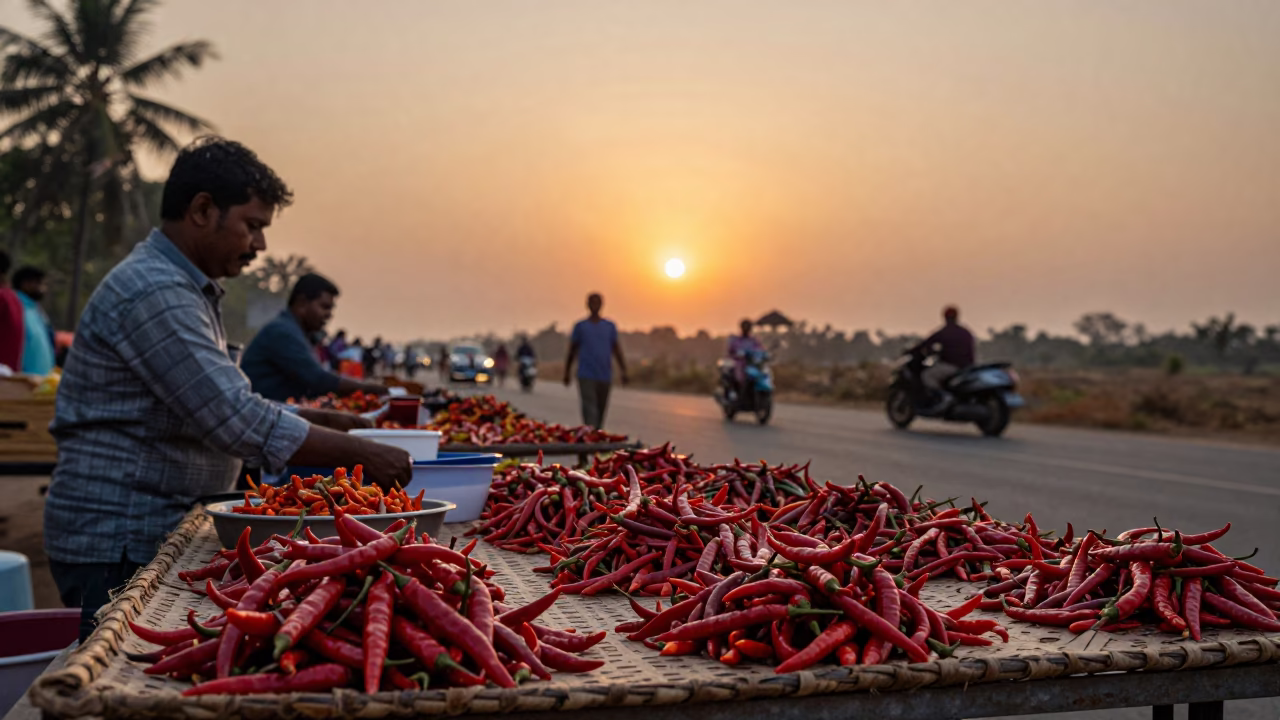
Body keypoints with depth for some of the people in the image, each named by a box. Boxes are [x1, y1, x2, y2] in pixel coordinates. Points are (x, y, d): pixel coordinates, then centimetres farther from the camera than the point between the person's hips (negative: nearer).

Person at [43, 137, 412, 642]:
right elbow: (239, 422, -25)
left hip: (160, 535, 10)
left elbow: (223, 404, 22)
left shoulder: (184, 288, 15)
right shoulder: (153, 293, -19)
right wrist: (359, 454, -19)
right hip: (118, 547, -10)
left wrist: (316, 419, 9)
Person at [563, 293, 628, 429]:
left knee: (601, 409, 8)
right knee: (589, 408, -16)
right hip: (586, 376, -3)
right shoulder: (580, 326, 7)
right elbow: (572, 350, 11)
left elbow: (616, 349, 12)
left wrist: (623, 371, 3)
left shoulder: (610, 326, 11)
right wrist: (566, 373, 12)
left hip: (605, 376, 3)